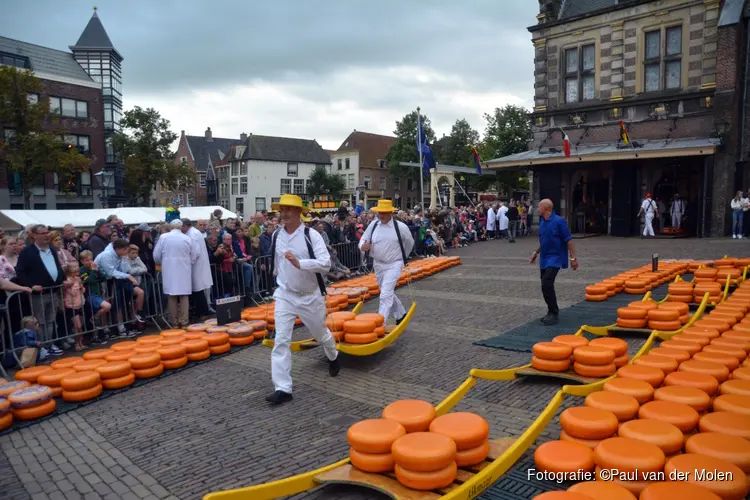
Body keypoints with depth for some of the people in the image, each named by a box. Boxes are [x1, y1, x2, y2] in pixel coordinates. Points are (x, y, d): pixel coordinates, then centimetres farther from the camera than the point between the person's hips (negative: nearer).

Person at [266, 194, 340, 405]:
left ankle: (333, 357, 52)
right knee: (281, 341, -8)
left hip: (311, 296, -3)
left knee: (321, 333, 19)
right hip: (284, 296, 3)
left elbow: (325, 264, -24)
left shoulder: (311, 235, -16)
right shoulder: (276, 236, 0)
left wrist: (299, 263, -35)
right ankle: (282, 388, -4)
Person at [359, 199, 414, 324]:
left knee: (385, 294, -16)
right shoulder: (373, 225, -3)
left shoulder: (401, 227, -12)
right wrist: (363, 246, -22)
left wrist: (402, 257, 15)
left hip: (394, 265, -5)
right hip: (378, 264, 5)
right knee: (389, 293, 19)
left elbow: (410, 243, 4)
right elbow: (363, 239, 2)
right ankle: (401, 314, 40)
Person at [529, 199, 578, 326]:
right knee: (546, 285, 10)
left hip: (555, 258, -8)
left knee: (547, 284, -17)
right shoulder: (542, 221, 7)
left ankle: (553, 313, -5)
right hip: (544, 258, 8)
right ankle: (553, 311, 24)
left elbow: (568, 240, -14)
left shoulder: (559, 221, -15)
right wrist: (536, 253, 26)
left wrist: (573, 258, -15)